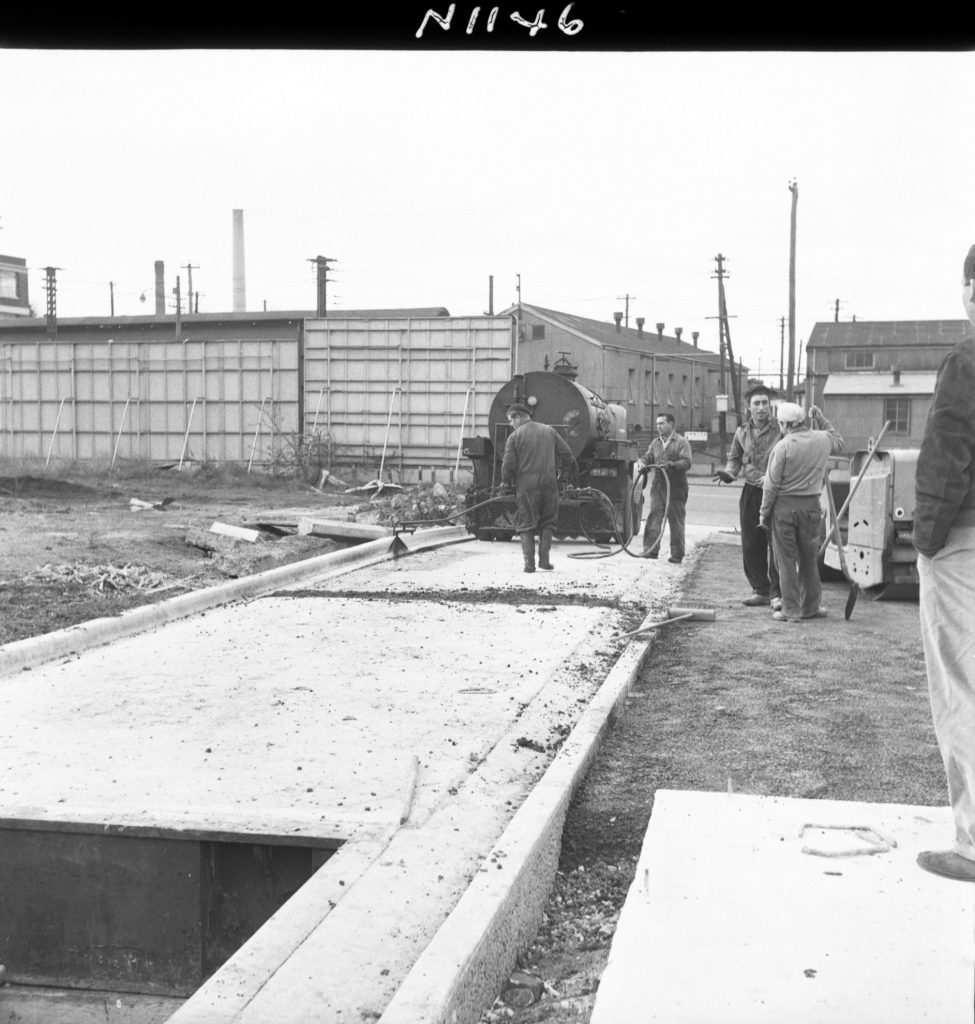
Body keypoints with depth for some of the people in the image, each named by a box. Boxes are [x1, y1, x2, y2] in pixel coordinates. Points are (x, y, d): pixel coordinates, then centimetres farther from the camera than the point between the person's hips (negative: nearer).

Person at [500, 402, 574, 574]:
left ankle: (529, 563, 1)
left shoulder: (514, 437, -3)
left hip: (526, 485, -3)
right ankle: (544, 560, 11)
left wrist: (505, 484, 9)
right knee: (547, 523, 16)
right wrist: (559, 469, 23)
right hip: (549, 483, 3)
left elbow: (508, 465, -7)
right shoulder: (549, 431, 8)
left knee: (526, 525, 6)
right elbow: (567, 454, 7)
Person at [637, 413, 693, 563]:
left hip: (675, 488, -4)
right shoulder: (655, 443, 16)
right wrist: (642, 464, -8)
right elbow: (646, 457, 15)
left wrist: (671, 465, -29)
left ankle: (677, 554, 9)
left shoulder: (682, 442, -1)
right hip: (658, 487, 4)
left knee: (676, 521, 2)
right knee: (653, 518, -5)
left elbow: (686, 462, -13)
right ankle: (650, 550, -4)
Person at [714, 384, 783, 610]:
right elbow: (735, 458, 21)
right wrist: (729, 472, 1)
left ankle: (777, 593, 1)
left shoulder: (781, 429, -7)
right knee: (751, 546, 9)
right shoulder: (742, 432, 9)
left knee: (777, 544, -6)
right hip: (750, 492, 5)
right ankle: (760, 590, 20)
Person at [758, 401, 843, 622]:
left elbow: (771, 485, -11)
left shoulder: (783, 446, -13)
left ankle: (790, 610, 5)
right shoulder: (823, 440, 1)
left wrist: (764, 512, -2)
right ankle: (810, 607, 22)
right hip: (811, 505, 4)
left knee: (786, 560, 3)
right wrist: (821, 420, 25)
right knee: (809, 558, 15)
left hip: (784, 505, -4)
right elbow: (839, 443, 27)